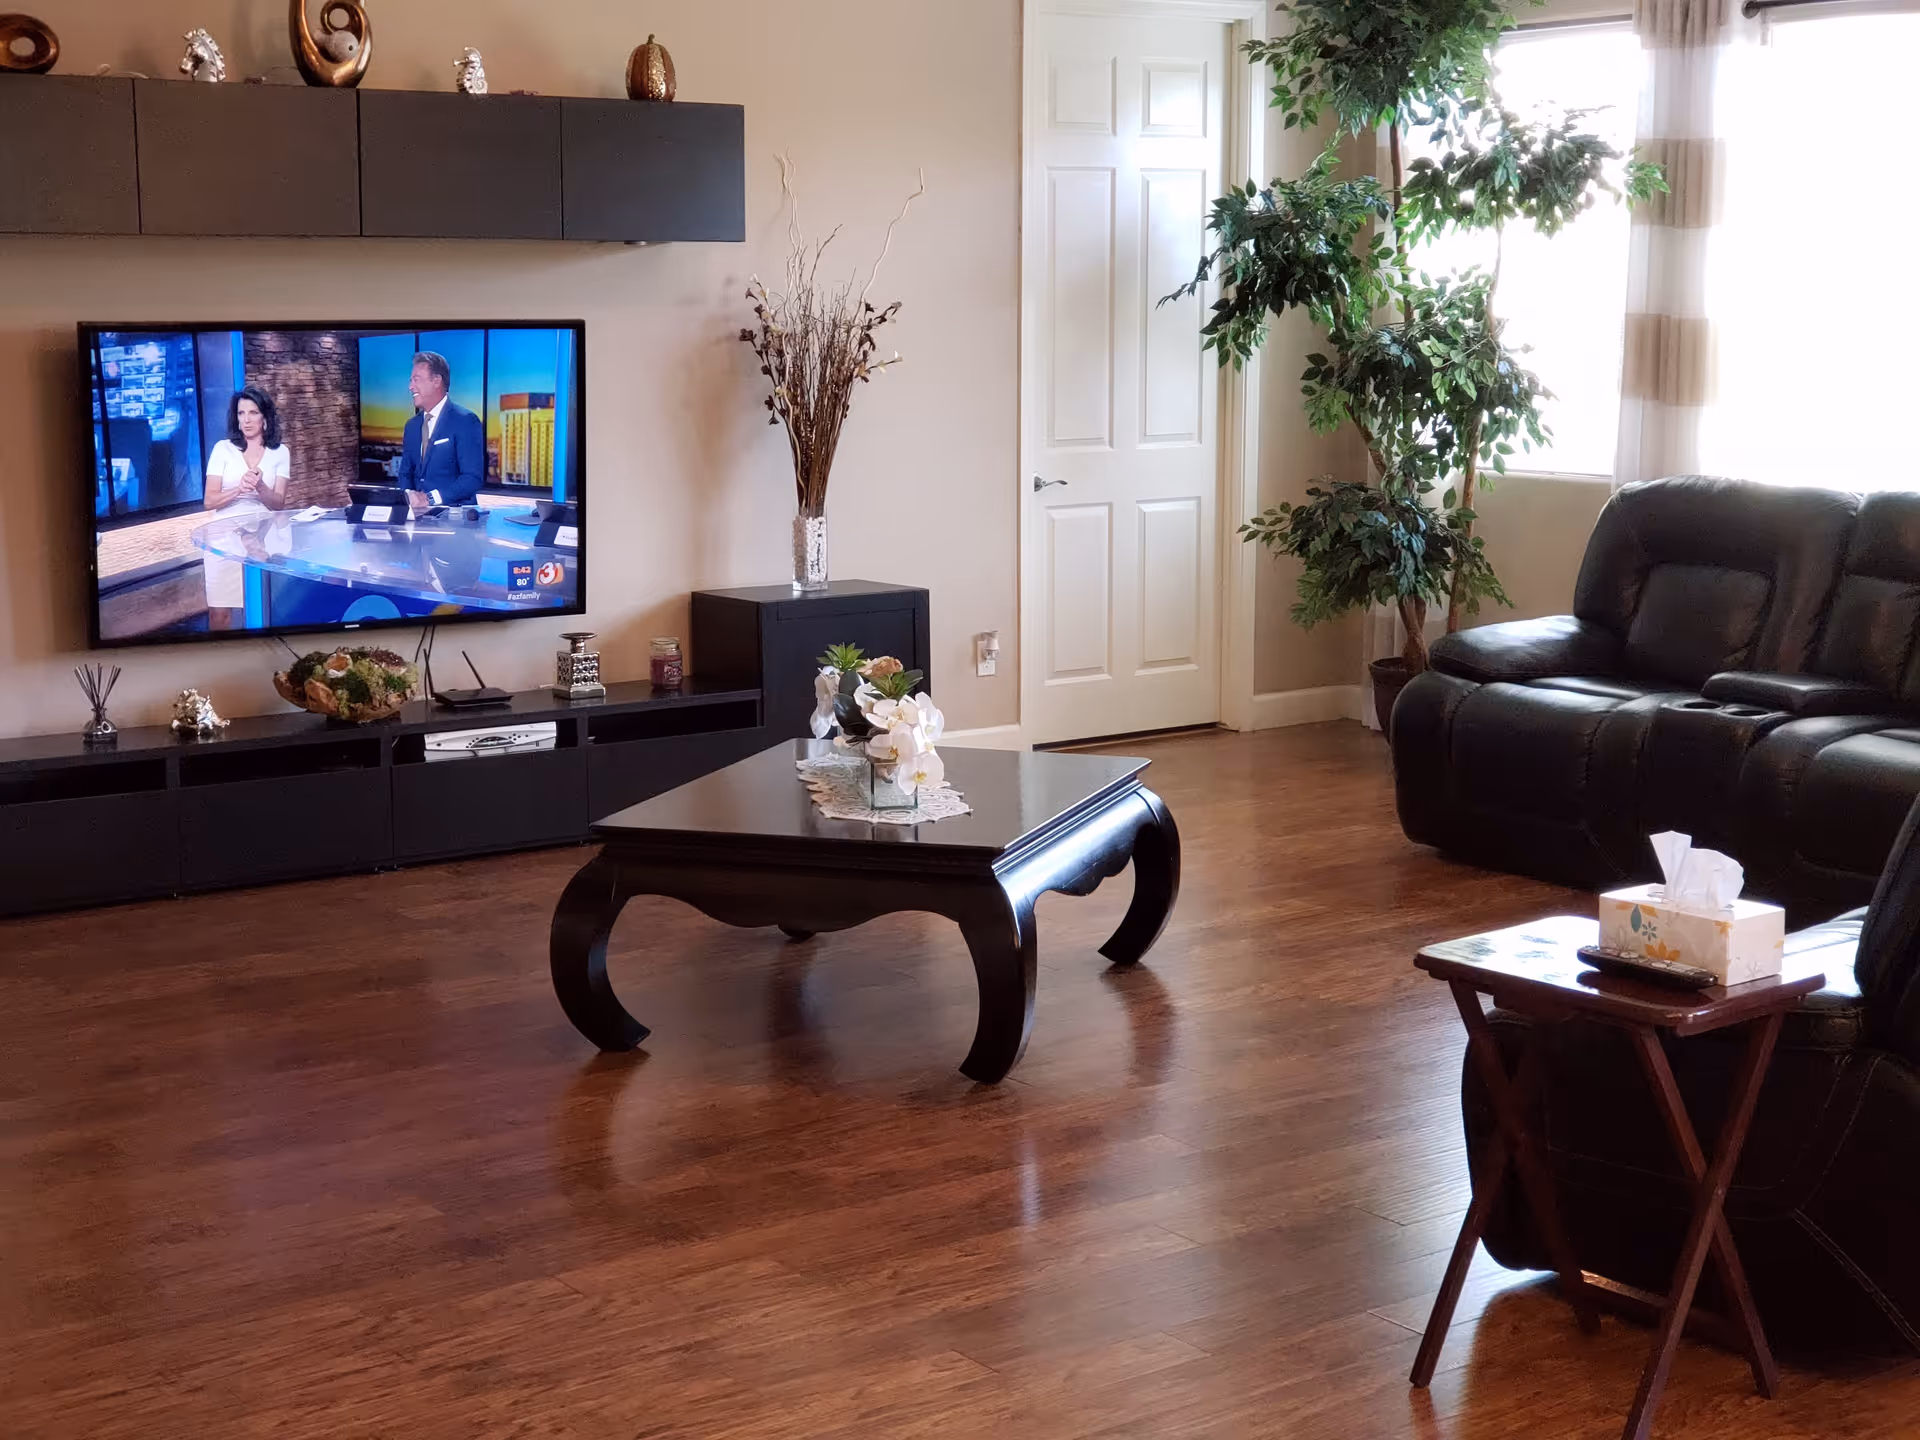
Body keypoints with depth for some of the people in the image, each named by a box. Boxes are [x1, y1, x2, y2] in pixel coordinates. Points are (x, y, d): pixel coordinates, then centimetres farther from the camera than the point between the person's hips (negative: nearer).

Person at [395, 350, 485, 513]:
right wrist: (408, 494, -6)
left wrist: (430, 498, -21)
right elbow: (406, 473, 18)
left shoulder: (465, 421, -6)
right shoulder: (412, 426, 16)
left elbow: (473, 478, -14)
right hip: (418, 512, 6)